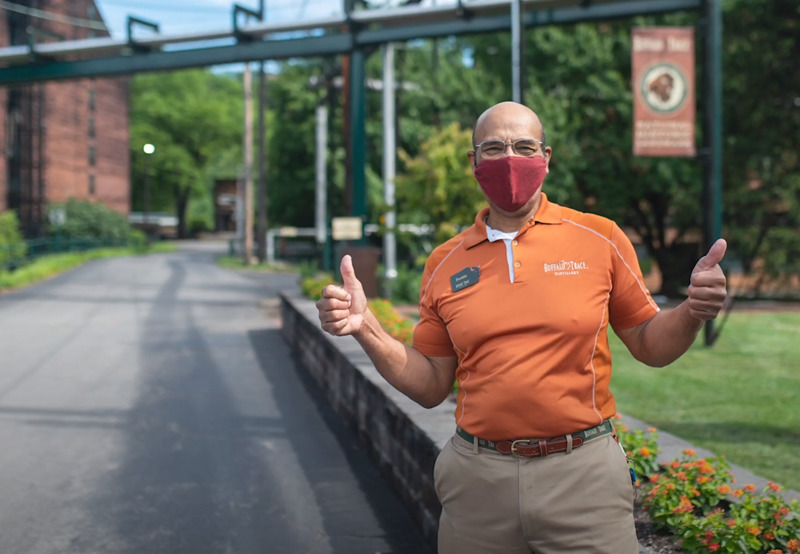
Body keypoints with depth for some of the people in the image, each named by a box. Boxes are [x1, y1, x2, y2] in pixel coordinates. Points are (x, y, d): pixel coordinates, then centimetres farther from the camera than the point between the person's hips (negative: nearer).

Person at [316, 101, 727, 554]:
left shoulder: (600, 239, 0)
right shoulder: (445, 264, 5)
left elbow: (650, 346, 7)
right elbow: (432, 387, 9)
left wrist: (693, 313, -13)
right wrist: (367, 328, -4)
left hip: (583, 476, -1)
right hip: (478, 481, 2)